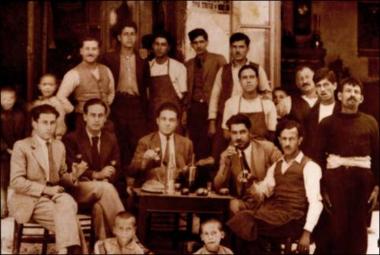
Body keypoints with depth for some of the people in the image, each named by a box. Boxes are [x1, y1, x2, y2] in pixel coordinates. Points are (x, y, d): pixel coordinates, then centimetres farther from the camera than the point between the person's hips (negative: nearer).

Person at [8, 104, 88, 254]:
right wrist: (45, 189, -17)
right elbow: (16, 181, -10)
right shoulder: (22, 146, -2)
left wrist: (73, 176, -6)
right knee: (67, 215, -28)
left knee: (68, 203, -31)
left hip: (54, 195, 4)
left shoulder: (59, 146, 15)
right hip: (31, 200, -4)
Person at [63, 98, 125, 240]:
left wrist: (106, 177, -12)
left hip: (104, 186, 3)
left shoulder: (111, 139, 15)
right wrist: (96, 175, -20)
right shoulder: (71, 139, 3)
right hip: (79, 190, -3)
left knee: (100, 206, -35)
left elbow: (117, 170, 13)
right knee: (106, 188, -35)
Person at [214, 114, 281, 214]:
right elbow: (218, 187, -2)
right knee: (234, 205, -29)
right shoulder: (227, 155, 5)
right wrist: (225, 163, -15)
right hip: (244, 202, 1)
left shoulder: (267, 147, -1)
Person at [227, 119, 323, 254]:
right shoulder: (275, 166, 20)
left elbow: (315, 202, -10)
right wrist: (251, 184, -9)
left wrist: (307, 233, -19)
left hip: (291, 219, -6)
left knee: (244, 224, -26)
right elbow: (263, 194, 13)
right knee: (242, 218, -26)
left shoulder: (309, 166, -1)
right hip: (271, 212, 6)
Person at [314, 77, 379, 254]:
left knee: (359, 227, 9)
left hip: (363, 179, 2)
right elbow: (319, 157, 1)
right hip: (336, 178, -1)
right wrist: (322, 188, -4)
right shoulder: (328, 123, 4)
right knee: (337, 226, 3)